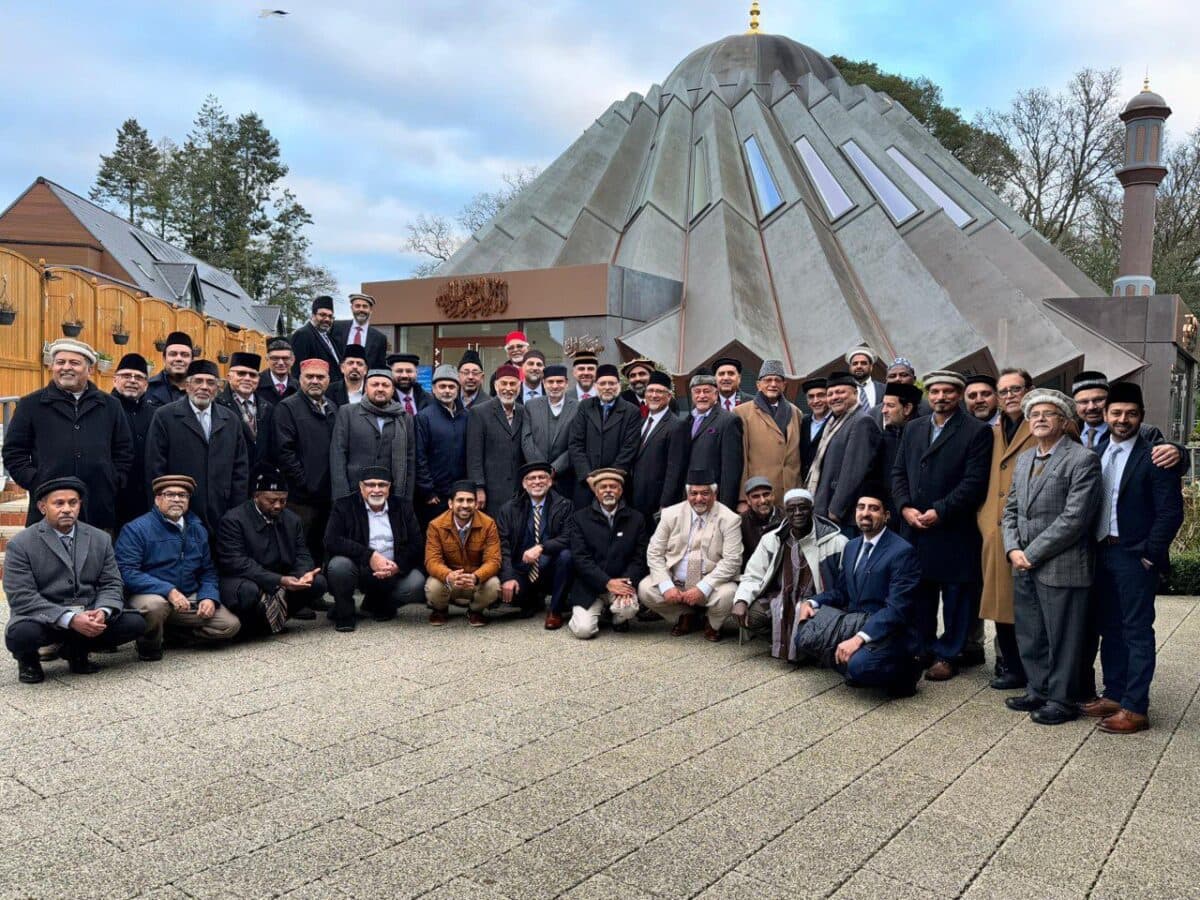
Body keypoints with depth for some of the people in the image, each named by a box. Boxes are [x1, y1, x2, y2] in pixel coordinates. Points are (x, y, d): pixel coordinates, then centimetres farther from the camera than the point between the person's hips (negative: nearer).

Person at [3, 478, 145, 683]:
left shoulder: (101, 539, 7)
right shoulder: (20, 544, -5)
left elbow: (111, 584, 5)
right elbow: (21, 597, -14)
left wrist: (102, 612, -19)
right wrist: (70, 619, -25)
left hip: (89, 616, 4)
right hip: (42, 619, -4)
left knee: (135, 623, -19)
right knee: (21, 635, -36)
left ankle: (77, 651, 10)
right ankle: (27, 659, 5)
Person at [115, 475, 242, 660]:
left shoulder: (197, 529, 12)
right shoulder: (136, 529, -7)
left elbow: (207, 570, 17)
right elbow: (127, 571, -19)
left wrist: (209, 597, -4)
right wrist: (169, 591, -27)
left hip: (190, 599, 5)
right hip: (150, 596, -5)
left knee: (231, 625, -10)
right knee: (155, 604, -40)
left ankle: (173, 633, 12)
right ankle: (149, 644, -6)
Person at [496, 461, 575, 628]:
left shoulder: (564, 506, -1)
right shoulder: (509, 509, 3)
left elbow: (568, 538, -13)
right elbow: (503, 545, -5)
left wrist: (541, 548, -29)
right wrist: (508, 577, -20)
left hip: (550, 573, -1)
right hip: (522, 573, 1)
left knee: (566, 554, -31)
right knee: (504, 590, -27)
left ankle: (555, 610, -9)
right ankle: (535, 600, 11)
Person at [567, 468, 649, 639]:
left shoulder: (636, 519, 6)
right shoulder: (580, 518, 2)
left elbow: (640, 557, 1)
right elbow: (580, 557, -6)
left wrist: (628, 582, -18)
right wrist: (607, 582, -16)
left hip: (621, 583, 1)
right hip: (589, 587, 0)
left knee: (628, 609, -30)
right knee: (583, 630, -19)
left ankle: (618, 617, 9)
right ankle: (600, 609, 18)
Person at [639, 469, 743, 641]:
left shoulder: (729, 519, -7)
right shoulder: (671, 514, 0)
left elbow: (731, 561, -13)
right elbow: (654, 553, 0)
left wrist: (703, 588, -24)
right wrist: (667, 586, -15)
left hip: (711, 584, -3)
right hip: (675, 581, 3)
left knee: (727, 595, -33)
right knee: (645, 589, -20)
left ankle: (712, 624, 5)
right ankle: (684, 615, 10)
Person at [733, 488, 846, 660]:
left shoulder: (835, 542, -9)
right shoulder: (772, 539, 3)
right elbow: (753, 575, 3)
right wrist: (741, 600, -16)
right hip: (780, 599, 3)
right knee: (750, 614, -21)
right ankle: (780, 636, 9)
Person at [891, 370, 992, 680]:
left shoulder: (977, 431, -5)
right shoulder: (913, 428, 13)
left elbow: (974, 481, -12)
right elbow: (898, 471, 11)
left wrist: (940, 511, -16)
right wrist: (905, 507, -4)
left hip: (955, 530, -5)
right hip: (916, 527, 5)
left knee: (956, 594, 5)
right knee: (920, 591, 12)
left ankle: (948, 655, 15)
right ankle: (923, 647, 26)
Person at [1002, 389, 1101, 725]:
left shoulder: (1082, 460, -10)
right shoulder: (1024, 459, 14)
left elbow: (1075, 518, -17)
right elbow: (1011, 509, 16)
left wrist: (1032, 553, -14)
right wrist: (1013, 550, -1)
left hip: (1061, 567, -7)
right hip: (1024, 564, 7)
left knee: (1062, 636, 4)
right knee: (1029, 635, 15)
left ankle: (1061, 700, 17)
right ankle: (1038, 691, 30)